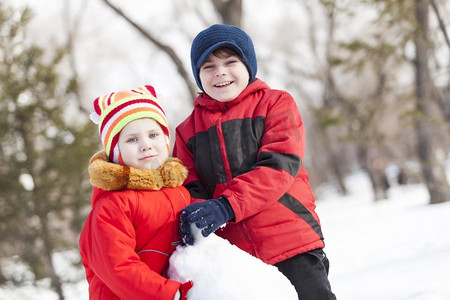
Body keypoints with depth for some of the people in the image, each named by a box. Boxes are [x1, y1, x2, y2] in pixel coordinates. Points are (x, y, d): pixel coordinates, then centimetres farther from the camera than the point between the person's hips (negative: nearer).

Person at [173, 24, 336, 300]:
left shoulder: (276, 103, 3)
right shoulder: (188, 130, 13)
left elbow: (279, 165, -11)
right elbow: (189, 188, 9)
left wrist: (226, 206, -24)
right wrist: (194, 214, -17)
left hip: (292, 246, -3)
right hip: (230, 260, 3)